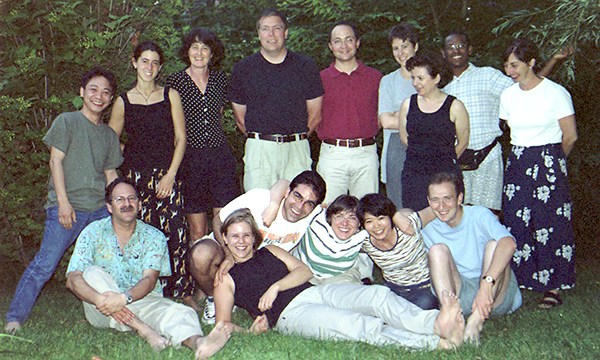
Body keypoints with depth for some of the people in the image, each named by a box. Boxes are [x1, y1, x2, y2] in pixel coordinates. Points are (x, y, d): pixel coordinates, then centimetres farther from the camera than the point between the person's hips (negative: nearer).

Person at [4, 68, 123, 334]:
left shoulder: (109, 135, 18)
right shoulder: (66, 121, 4)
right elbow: (56, 160, -2)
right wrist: (63, 201, -11)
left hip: (100, 210, 5)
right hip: (67, 207, -5)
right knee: (45, 264, -10)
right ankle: (15, 317, -3)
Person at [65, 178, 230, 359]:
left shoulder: (154, 237, 2)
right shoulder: (93, 233, 0)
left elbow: (149, 280, -11)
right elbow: (73, 279, -11)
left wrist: (124, 298, -33)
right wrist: (101, 300, -32)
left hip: (145, 301, 0)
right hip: (103, 314, 0)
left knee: (179, 312, -29)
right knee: (93, 273, -27)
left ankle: (197, 343, -66)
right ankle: (145, 330, -39)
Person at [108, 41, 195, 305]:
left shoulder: (170, 96, 8)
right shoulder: (123, 102, 9)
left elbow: (180, 138, 4)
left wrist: (171, 174, -5)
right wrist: (130, 157, 3)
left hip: (166, 173, 0)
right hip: (136, 175, 1)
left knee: (175, 232, -9)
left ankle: (182, 292, 1)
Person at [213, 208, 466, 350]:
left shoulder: (270, 252, 24)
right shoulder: (225, 278, 13)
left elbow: (304, 271, 14)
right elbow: (223, 323, 7)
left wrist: (276, 286, -4)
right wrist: (250, 331, -13)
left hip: (317, 291, 6)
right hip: (291, 314, -5)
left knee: (379, 295, -23)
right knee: (360, 325, -30)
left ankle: (436, 322, -45)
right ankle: (436, 342, -42)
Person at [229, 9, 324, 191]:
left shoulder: (306, 66, 8)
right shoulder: (243, 68, 8)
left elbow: (315, 113, 11)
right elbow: (240, 117, 12)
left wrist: (297, 139, 7)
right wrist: (261, 140, 7)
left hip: (297, 149, 0)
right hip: (259, 149, 0)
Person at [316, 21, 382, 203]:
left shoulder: (375, 77, 8)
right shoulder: (320, 79, 6)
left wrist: (365, 136, 4)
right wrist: (329, 135, 3)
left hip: (366, 154, 1)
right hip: (331, 154, 0)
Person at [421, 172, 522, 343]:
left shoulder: (479, 215, -12)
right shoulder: (429, 228, 2)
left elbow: (508, 244, -30)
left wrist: (486, 284, -44)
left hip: (498, 297, -2)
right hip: (460, 295, 3)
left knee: (493, 244, -24)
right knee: (438, 249, -16)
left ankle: (476, 321, -38)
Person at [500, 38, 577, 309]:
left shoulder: (555, 93, -7)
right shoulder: (508, 96, 8)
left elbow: (570, 136, -3)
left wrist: (550, 160, 9)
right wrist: (522, 158, 15)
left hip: (549, 164, -5)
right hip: (517, 164, 5)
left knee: (550, 225, -3)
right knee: (516, 224, 2)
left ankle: (553, 286, 7)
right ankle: (520, 280, 14)